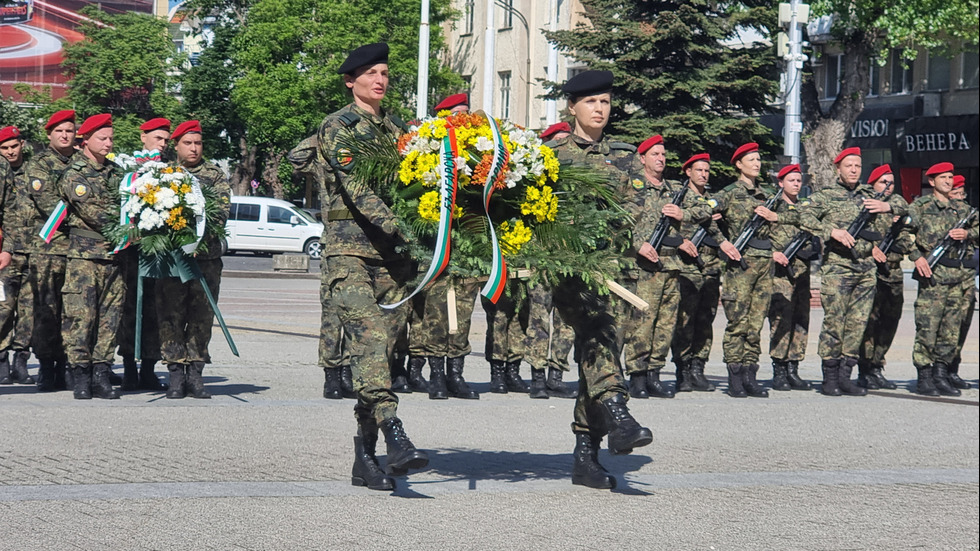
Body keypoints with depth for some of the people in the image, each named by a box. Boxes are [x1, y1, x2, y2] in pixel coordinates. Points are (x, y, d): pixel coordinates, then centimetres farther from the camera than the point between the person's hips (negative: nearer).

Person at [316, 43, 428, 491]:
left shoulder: (395, 130, 21)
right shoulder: (337, 127, 0)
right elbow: (354, 187, -13)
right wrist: (399, 225, -25)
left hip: (391, 253, 6)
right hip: (349, 248, -6)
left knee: (382, 348, 2)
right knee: (369, 335, -22)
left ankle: (365, 457, 6)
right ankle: (394, 438, -35)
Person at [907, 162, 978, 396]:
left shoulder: (963, 208, 19)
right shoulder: (921, 206, 5)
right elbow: (902, 231, -2)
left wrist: (967, 234, 0)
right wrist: (916, 256, -12)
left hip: (962, 277, 5)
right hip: (933, 275, -5)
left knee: (952, 330, 6)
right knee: (927, 327, -7)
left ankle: (941, 375, 13)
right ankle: (924, 378, -3)